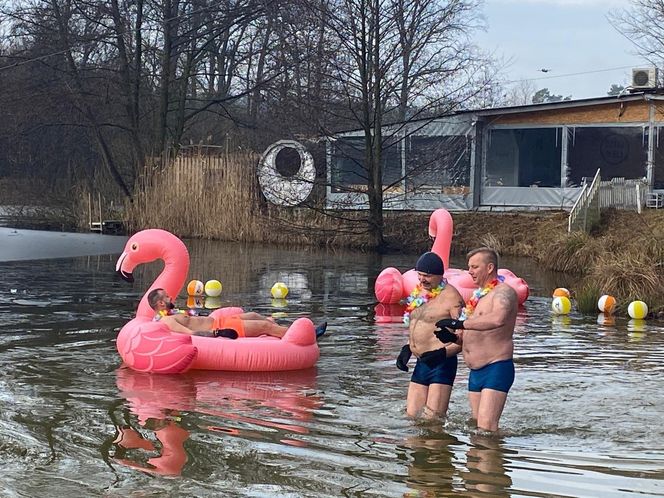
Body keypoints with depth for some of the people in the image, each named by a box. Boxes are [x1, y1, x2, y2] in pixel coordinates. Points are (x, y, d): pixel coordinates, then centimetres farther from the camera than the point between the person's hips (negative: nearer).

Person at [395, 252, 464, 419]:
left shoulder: (451, 297, -11)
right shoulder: (418, 294, 15)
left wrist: (443, 353, -25)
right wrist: (407, 349, 12)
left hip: (442, 363, -8)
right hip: (421, 364, 8)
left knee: (432, 419, -12)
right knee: (411, 416, 6)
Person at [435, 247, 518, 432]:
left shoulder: (503, 292, -10)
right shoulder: (477, 296, 19)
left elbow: (497, 319, -32)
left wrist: (460, 323, -29)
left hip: (496, 369, -9)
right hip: (475, 372, 10)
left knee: (486, 426, -18)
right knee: (476, 425, 8)